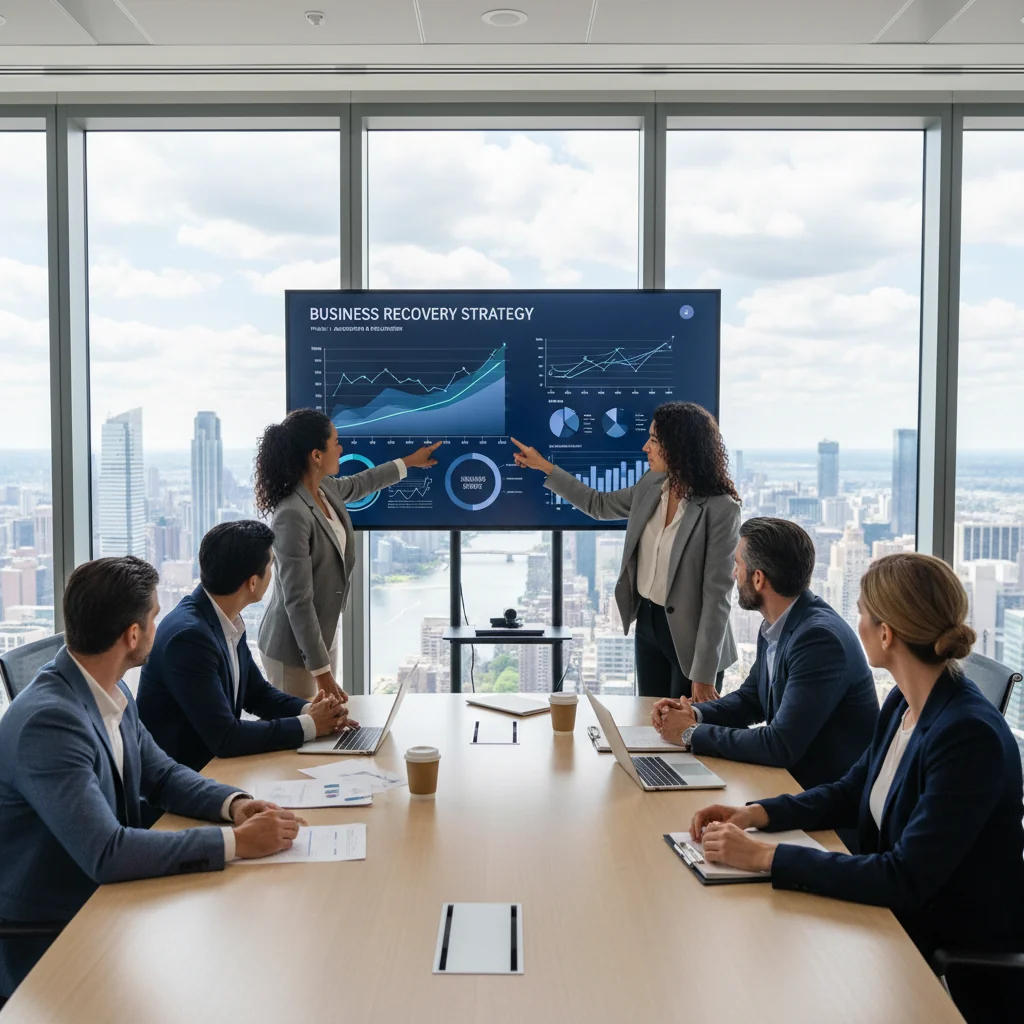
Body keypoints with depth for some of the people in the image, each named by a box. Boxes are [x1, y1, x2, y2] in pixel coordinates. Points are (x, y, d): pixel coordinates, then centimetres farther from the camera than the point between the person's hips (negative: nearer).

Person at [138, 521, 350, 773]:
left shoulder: (228, 621, 0)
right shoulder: (189, 635, -24)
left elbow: (257, 693, 12)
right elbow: (224, 737, -24)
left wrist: (310, 711, -5)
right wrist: (309, 725, -16)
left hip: (214, 760, 7)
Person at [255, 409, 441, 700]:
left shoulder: (324, 489, -1)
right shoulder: (292, 516, -28)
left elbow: (357, 485, 25)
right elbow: (298, 602, -27)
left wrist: (409, 462, 36)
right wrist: (321, 671, -25)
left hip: (325, 633, 9)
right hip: (295, 646, -9)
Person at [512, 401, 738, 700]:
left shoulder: (720, 509, -21)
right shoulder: (651, 485, 0)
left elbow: (718, 594, -20)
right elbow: (597, 504, 19)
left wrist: (705, 675, -21)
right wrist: (544, 467, 18)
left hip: (690, 638, -7)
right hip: (647, 624, 7)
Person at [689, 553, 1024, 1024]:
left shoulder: (970, 736, -28)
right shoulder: (903, 702, -2)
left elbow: (906, 879, -30)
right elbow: (851, 792, 11)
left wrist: (767, 856, -29)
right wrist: (757, 814, -5)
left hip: (964, 966, -7)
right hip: (903, 922, 7)